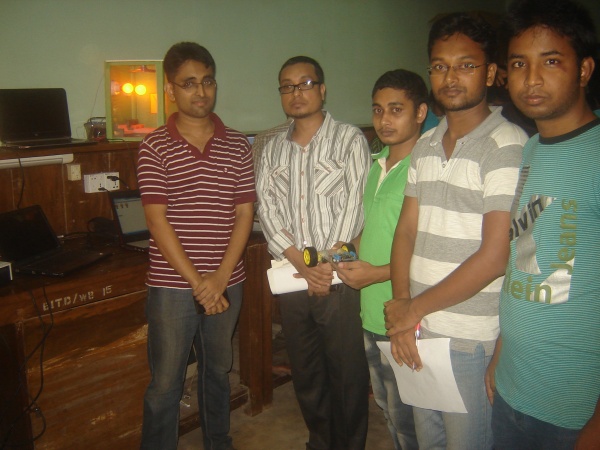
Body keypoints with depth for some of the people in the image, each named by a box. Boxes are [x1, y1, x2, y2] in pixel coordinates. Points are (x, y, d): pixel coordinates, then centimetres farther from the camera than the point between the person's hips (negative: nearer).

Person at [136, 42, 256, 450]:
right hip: (171, 286, -3)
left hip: (226, 284, 3)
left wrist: (220, 278, -11)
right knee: (164, 386, 7)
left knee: (219, 373, 20)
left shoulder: (238, 146, 3)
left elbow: (245, 214, 0)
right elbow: (157, 220, -9)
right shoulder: (155, 147, -4)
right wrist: (197, 281, -14)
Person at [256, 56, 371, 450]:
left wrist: (328, 263, -13)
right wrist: (303, 263, -10)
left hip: (338, 278, -4)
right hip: (290, 277, 4)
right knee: (305, 373, 16)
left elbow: (353, 205, -8)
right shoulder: (273, 150, 12)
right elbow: (267, 210, 2)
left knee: (348, 373, 5)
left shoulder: (349, 139, 0)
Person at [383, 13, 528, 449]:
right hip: (416, 332, 6)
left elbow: (494, 258, -18)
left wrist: (415, 308, -10)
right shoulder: (425, 146, 9)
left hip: (471, 340, -6)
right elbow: (406, 232, 8)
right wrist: (402, 307, -5)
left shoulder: (508, 146, -13)